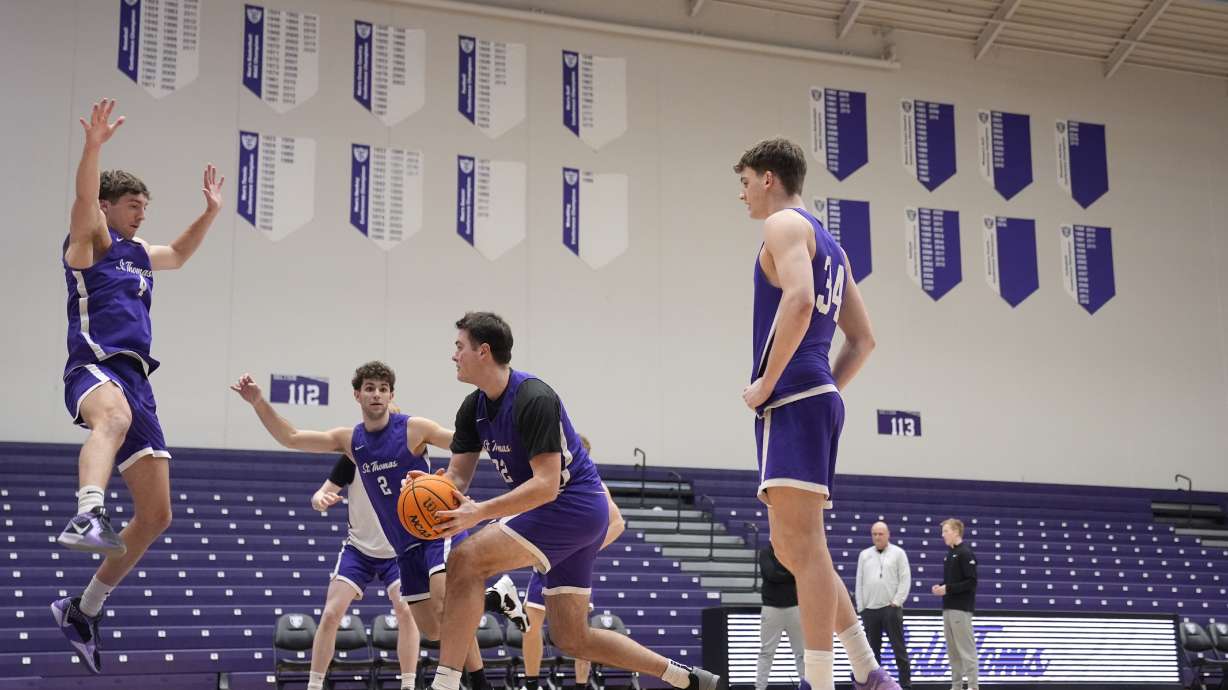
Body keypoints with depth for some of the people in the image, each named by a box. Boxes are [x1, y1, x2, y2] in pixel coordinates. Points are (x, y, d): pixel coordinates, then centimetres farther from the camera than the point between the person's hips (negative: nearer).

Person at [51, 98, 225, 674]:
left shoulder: (137, 254, 27)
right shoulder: (91, 239, 6)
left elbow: (180, 253, 48)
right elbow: (84, 198, -15)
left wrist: (211, 211, 36)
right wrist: (94, 145, -30)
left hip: (136, 380, 8)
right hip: (95, 367, -8)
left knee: (156, 516, 5)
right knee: (115, 415, -46)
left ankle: (82, 610, 18)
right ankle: (87, 517, -68)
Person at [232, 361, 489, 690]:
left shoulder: (413, 428, -10)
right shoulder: (349, 440, 5)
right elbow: (291, 438, 5)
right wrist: (258, 401, -6)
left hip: (440, 529, -6)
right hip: (406, 545, 6)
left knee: (445, 604, -26)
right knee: (430, 629, 5)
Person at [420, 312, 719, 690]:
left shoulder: (534, 399, -20)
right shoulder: (473, 408, 7)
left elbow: (546, 485, -26)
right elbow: (457, 476, 7)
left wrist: (480, 512, -33)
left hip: (573, 505, -10)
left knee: (466, 561, -20)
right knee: (572, 639, 10)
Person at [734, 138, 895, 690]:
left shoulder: (786, 224, -4)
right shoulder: (828, 244, 25)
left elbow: (799, 300, -23)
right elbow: (863, 339, 25)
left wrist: (766, 383, -18)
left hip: (793, 398, -10)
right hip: (817, 397, 10)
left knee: (802, 544, -11)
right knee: (790, 547, 12)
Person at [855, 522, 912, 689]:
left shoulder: (898, 553, 3)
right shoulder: (864, 555, 12)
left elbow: (905, 579, -2)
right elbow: (859, 582, 12)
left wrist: (896, 601, -9)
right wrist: (861, 607, 6)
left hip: (891, 608, -3)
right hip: (869, 609, 3)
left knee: (899, 647, -2)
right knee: (872, 649, 7)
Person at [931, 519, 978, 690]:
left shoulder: (965, 553, -11)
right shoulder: (949, 554, 15)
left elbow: (971, 582, -16)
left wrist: (948, 589, -17)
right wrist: (939, 587, 3)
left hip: (961, 609, -9)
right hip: (948, 608, 9)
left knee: (966, 649, -7)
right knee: (952, 650, 10)